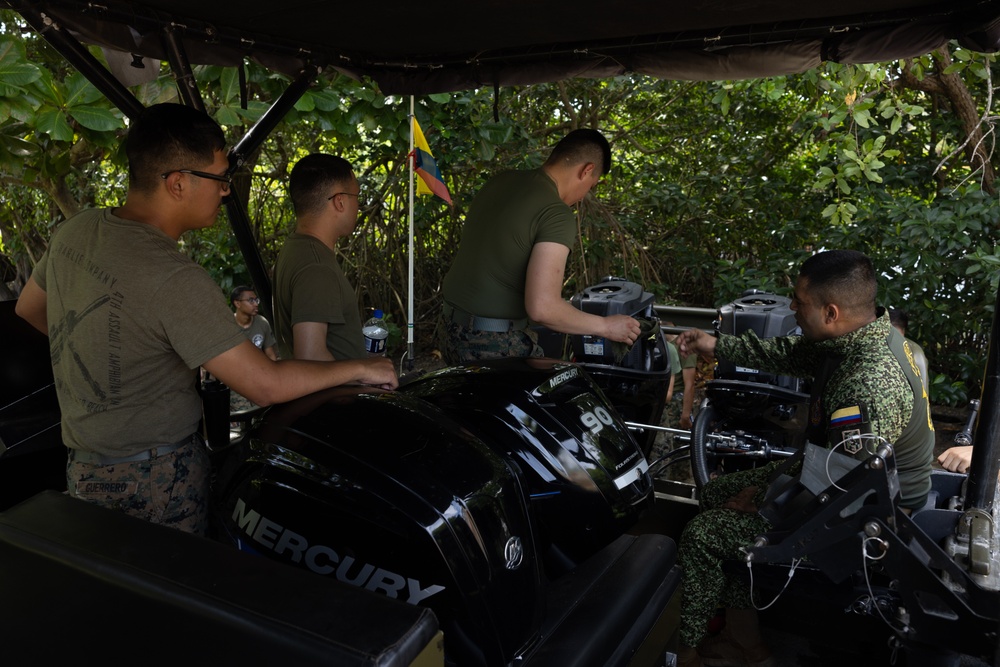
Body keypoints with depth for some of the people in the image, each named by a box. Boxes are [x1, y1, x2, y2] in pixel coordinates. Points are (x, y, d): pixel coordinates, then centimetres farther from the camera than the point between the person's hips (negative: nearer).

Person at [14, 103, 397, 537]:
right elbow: (265, 385, -28)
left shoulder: (75, 230, -2)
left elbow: (29, 309, 17)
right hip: (154, 482, -8)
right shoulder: (175, 281, -29)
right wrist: (360, 368, -17)